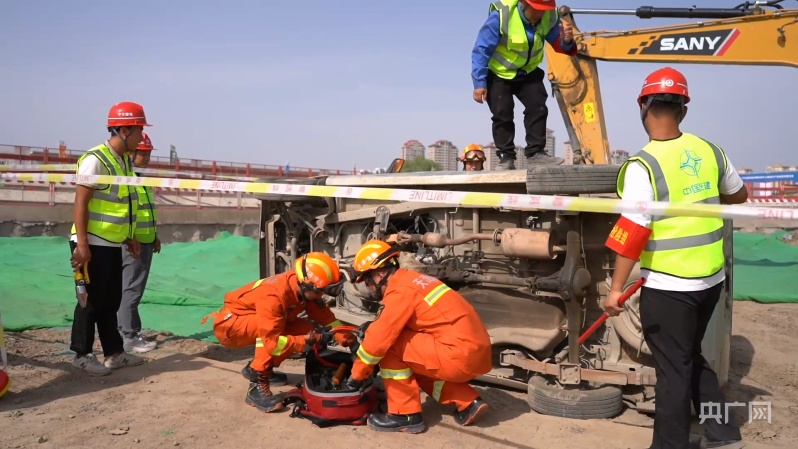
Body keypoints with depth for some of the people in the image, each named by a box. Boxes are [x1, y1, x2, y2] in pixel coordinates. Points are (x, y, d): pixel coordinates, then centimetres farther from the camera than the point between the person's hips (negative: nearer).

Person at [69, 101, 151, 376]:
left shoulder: (124, 160, 11)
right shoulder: (95, 159, -16)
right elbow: (80, 203, -18)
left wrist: (130, 237, 18)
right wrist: (82, 244, -22)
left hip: (113, 244, 9)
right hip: (93, 245, -8)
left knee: (112, 301, 14)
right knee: (92, 301, 1)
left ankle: (114, 352, 24)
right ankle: (82, 355, 15)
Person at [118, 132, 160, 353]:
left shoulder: (140, 178, 18)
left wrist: (154, 236, 24)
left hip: (145, 242, 10)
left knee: (131, 289, 14)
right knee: (131, 290, -5)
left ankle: (127, 332, 22)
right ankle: (129, 336, 1)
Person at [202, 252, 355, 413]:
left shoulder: (304, 288, -13)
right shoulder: (274, 296, -35)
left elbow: (325, 316, -5)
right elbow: (272, 342, -38)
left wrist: (343, 335, -19)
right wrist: (306, 341, -31)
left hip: (252, 325, 8)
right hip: (228, 323, -8)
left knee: (305, 329, -5)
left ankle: (255, 368, 11)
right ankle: (257, 387, -26)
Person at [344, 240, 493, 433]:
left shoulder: (400, 290, -12)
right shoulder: (411, 280, 15)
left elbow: (379, 339, -10)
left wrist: (357, 374, 2)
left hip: (460, 355, -9)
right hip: (475, 352, 9)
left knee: (390, 345, -6)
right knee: (416, 366, 27)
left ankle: (406, 414, 1)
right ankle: (468, 403, 15)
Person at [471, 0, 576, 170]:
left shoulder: (550, 16, -16)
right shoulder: (501, 15, -29)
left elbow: (559, 47, -7)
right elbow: (481, 50, -24)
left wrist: (566, 41, -32)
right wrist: (479, 83, -25)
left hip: (527, 73, 4)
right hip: (498, 73, -4)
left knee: (538, 108, -7)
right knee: (502, 114, -10)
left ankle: (536, 153, 0)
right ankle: (506, 157, 1)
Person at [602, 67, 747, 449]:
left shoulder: (643, 165, -18)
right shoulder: (710, 151, 0)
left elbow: (632, 233, -19)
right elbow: (738, 196, 17)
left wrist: (616, 288, -11)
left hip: (668, 285, -6)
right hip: (711, 278, 6)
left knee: (673, 368, 6)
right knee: (691, 355, 24)